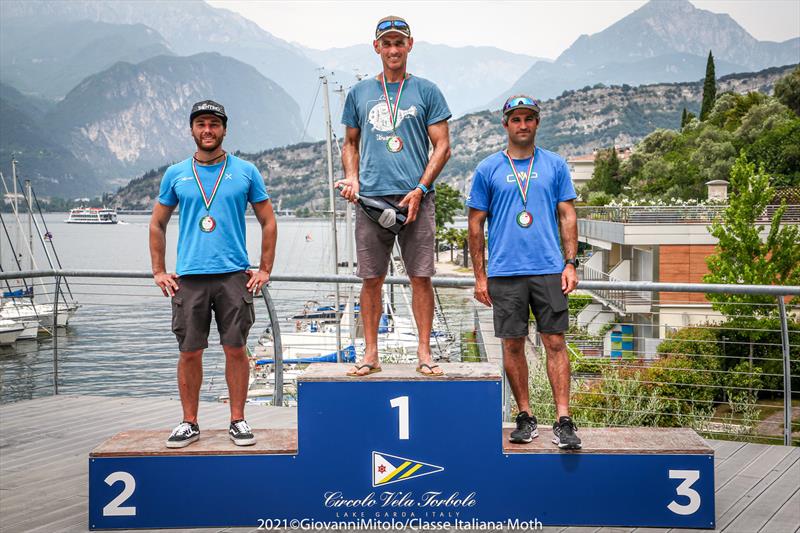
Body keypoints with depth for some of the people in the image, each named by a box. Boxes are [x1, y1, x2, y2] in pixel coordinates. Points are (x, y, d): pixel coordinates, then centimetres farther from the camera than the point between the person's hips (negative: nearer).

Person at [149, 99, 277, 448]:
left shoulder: (245, 172, 6)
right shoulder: (175, 174, 9)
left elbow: (268, 222, 10)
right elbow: (157, 225, 16)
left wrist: (265, 270, 4)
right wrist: (159, 271, 8)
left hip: (234, 275, -1)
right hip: (188, 276, 1)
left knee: (236, 349, 1)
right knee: (190, 352, 3)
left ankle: (238, 421, 12)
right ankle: (189, 423, 14)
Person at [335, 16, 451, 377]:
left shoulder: (426, 91, 7)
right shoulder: (359, 93, 14)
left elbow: (442, 147, 3)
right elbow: (351, 143, 21)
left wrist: (420, 190, -8)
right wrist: (351, 177, 1)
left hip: (415, 199, -2)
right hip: (371, 198, 2)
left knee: (421, 277, -2)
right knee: (372, 279, 3)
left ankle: (424, 353, 6)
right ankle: (371, 354, 11)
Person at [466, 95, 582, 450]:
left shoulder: (555, 165, 9)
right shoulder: (488, 169, 6)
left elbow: (567, 216, 9)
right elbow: (476, 224, 7)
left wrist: (571, 264, -1)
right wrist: (479, 276, 3)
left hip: (549, 269, 0)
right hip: (505, 272, 0)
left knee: (555, 343, -3)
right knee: (513, 345, 4)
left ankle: (563, 421, 0)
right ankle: (525, 417, 16)